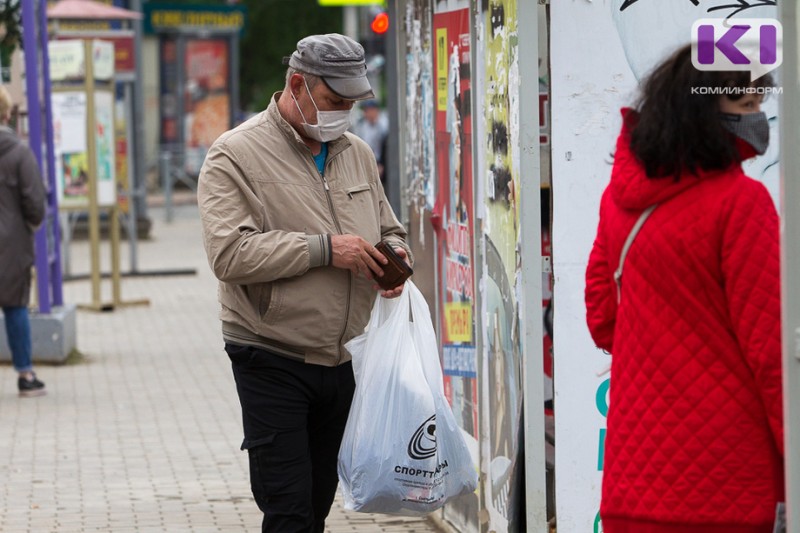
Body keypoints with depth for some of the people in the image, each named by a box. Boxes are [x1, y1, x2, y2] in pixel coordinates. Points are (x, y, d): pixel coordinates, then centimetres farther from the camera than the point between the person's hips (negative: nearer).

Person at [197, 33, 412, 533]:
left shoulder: (357, 153, 13)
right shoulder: (236, 154, -8)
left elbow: (390, 229, 25)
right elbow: (230, 252, -20)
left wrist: (393, 256, 0)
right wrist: (324, 249, -22)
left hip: (342, 361, 6)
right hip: (273, 365, -6)